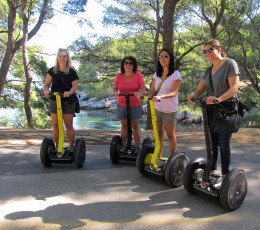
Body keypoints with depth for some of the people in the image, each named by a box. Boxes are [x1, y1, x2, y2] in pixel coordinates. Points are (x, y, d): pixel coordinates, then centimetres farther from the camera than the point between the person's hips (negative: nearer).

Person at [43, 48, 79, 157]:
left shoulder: (72, 71, 1)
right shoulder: (52, 70, 4)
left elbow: (75, 84, -6)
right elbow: (46, 84, 4)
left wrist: (69, 92, -27)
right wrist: (46, 90, -19)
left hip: (68, 101, -2)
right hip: (54, 100, 2)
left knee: (69, 125, 1)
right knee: (55, 125, 2)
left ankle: (71, 146, 12)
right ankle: (57, 147, 14)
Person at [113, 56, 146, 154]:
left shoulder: (138, 75, -5)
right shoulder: (119, 76, 0)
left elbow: (143, 88, -8)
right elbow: (114, 89, 4)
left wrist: (140, 93, -30)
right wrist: (115, 93, -19)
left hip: (135, 105, -2)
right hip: (122, 105, 2)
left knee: (135, 125, 2)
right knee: (124, 125, 6)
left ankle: (137, 146, 8)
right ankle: (123, 145, 13)